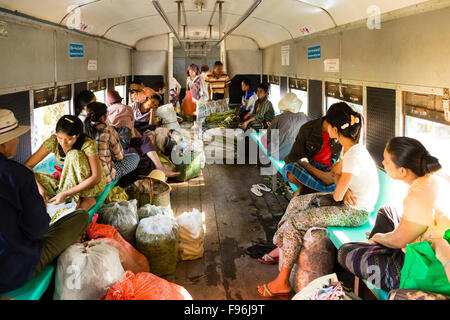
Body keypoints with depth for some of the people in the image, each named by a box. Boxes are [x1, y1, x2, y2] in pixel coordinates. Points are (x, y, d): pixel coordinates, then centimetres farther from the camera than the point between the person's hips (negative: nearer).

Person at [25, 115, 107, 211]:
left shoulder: (88, 145, -26)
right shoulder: (53, 141, -16)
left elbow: (96, 177, -30)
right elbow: (28, 166, -14)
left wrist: (65, 193, -35)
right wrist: (38, 186, -33)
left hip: (91, 185, -4)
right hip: (67, 182, 5)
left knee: (74, 154, -30)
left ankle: (87, 200, -20)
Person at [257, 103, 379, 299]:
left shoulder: (354, 155, -29)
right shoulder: (348, 148, 2)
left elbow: (338, 196, -24)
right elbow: (337, 175, 13)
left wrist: (342, 191, -1)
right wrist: (345, 188, -8)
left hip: (355, 212, -10)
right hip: (346, 199, 10)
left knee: (295, 221, -14)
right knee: (296, 203, 12)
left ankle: (283, 282, -6)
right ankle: (281, 248, 25)